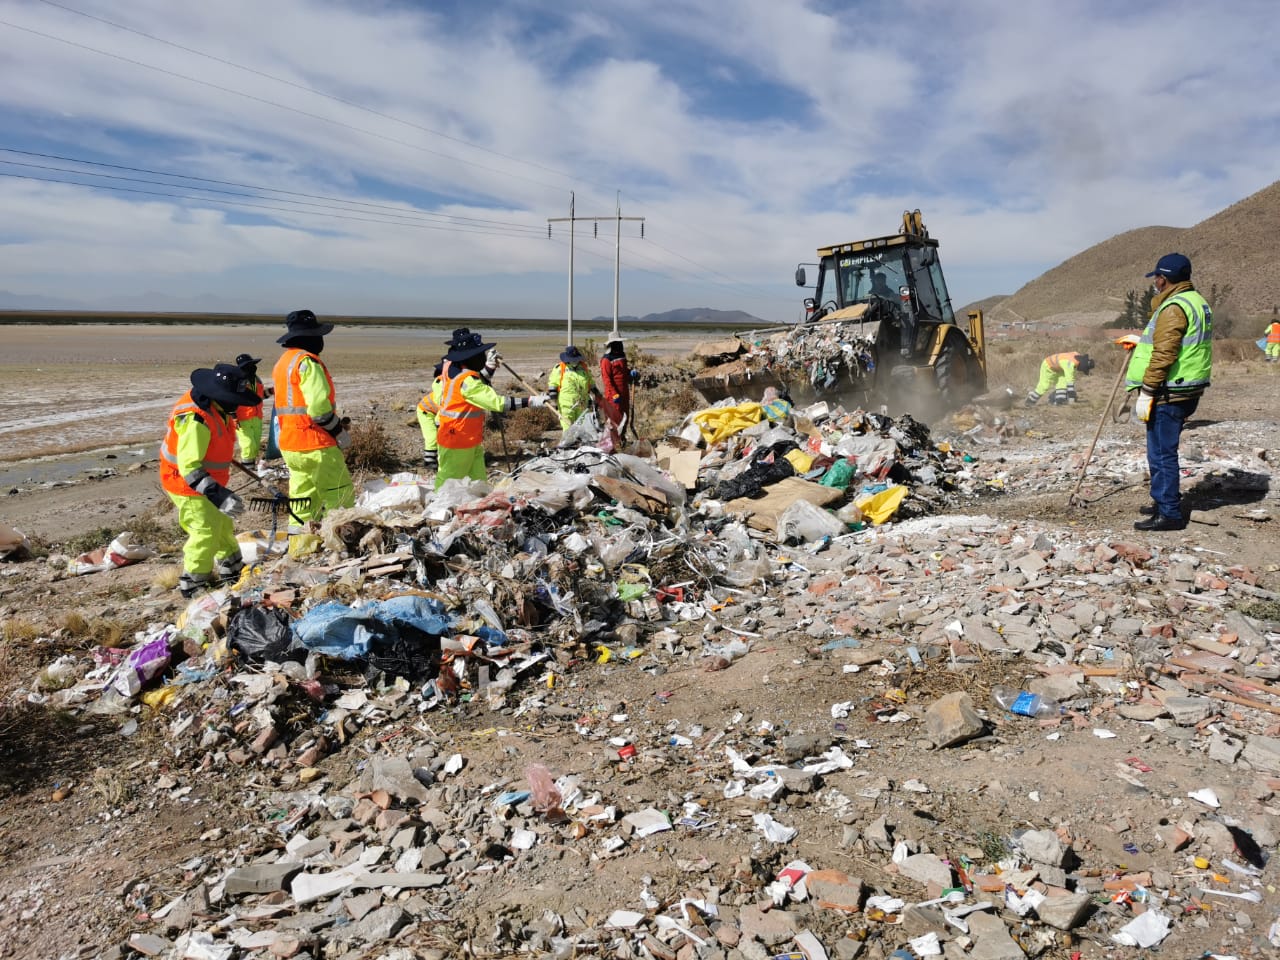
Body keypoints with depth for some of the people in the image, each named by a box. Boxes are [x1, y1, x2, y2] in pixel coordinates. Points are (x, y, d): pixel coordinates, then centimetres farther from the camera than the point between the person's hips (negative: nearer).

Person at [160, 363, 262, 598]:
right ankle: (193, 584, 3)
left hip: (206, 480, 10)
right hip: (185, 482, -10)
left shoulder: (215, 408, -2)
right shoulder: (196, 420, -33)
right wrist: (217, 494, -41)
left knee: (222, 524, 21)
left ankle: (233, 569, 37)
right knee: (206, 530, -10)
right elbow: (189, 466, -34)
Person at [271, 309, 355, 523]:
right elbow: (319, 405, -22)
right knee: (341, 495, -5)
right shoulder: (307, 361, -14)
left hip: (288, 443, 10)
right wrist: (339, 430, -9)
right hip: (314, 445, -10)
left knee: (303, 494, 15)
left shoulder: (283, 362, 18)